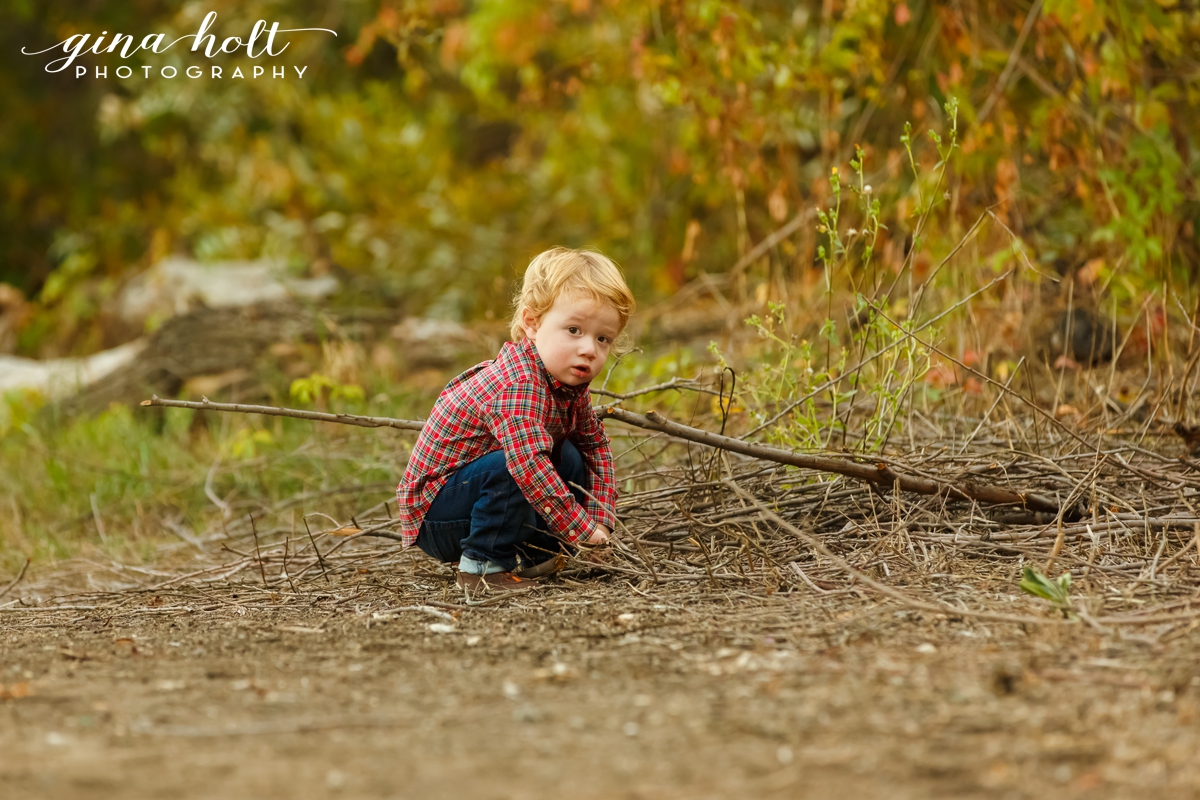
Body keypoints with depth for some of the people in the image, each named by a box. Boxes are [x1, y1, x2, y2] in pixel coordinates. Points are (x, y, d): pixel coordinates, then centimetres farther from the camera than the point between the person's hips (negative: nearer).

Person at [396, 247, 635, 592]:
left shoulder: (571, 387, 1)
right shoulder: (517, 383, -30)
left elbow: (596, 446, 13)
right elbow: (527, 463, -41)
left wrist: (600, 521, -1)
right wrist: (582, 530, -36)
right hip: (434, 513, -9)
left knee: (571, 460, 2)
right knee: (504, 466, -33)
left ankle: (532, 552, 3)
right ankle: (484, 565, -19)